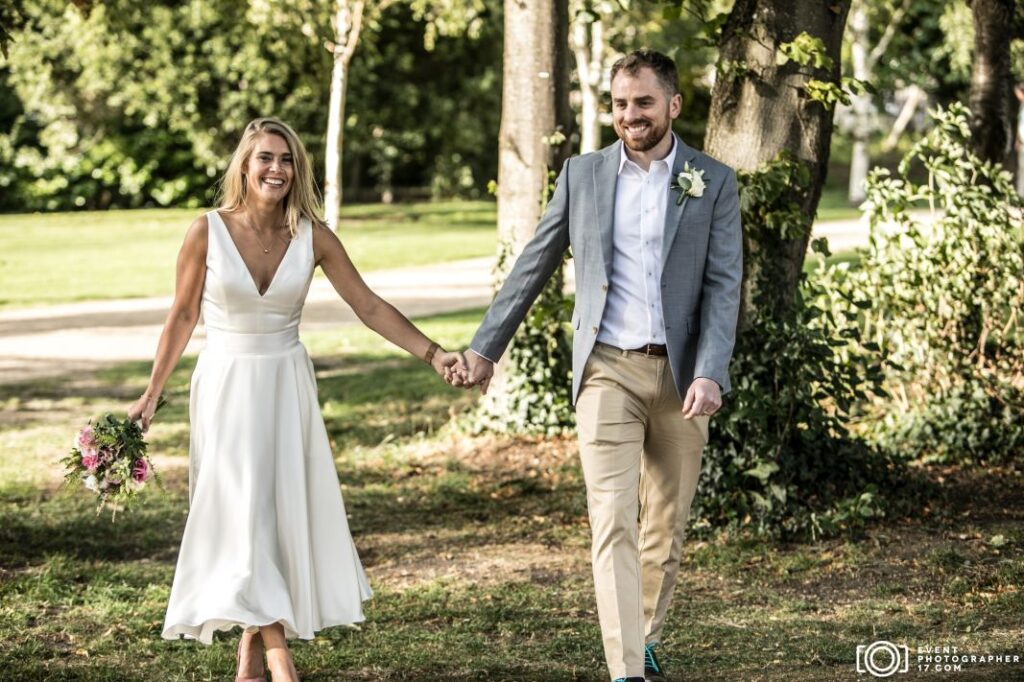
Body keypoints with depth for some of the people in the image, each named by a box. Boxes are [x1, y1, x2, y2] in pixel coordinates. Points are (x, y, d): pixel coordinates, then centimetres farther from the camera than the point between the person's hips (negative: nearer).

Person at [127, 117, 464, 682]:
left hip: (286, 385, 3)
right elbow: (182, 316, 1)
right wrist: (151, 396, 2)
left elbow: (369, 306, -2)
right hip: (227, 383, -2)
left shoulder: (312, 235, -5)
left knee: (283, 509, 4)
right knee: (243, 510, -8)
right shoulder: (208, 232, -9)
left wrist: (432, 354, -10)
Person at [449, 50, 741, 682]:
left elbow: (723, 286, -4)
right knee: (614, 524, -12)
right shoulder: (583, 174, 6)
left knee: (666, 526, 11)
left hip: (682, 374, 1)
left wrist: (711, 374, -17)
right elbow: (533, 267, 12)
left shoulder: (714, 183, 2)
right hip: (608, 370, 0)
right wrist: (485, 348, 11)